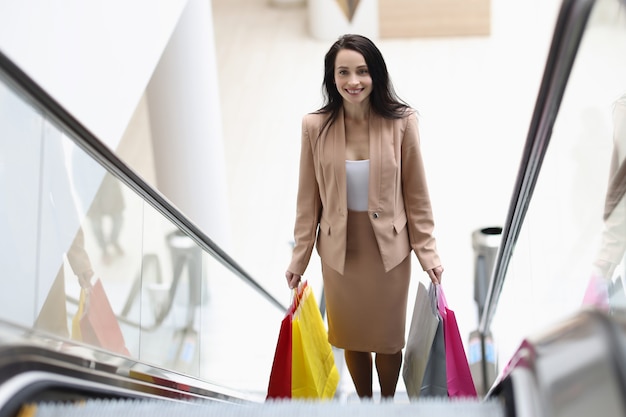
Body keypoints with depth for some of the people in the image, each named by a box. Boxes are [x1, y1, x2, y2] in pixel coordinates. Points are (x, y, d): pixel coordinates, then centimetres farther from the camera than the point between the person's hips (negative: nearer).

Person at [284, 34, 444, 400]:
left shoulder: (401, 122, -14)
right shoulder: (315, 126, -11)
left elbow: (416, 192, -5)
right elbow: (309, 198, -2)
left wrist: (428, 253, -4)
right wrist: (299, 257, 2)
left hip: (389, 248, -1)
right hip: (339, 249, 1)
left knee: (387, 336, 16)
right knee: (351, 336, 17)